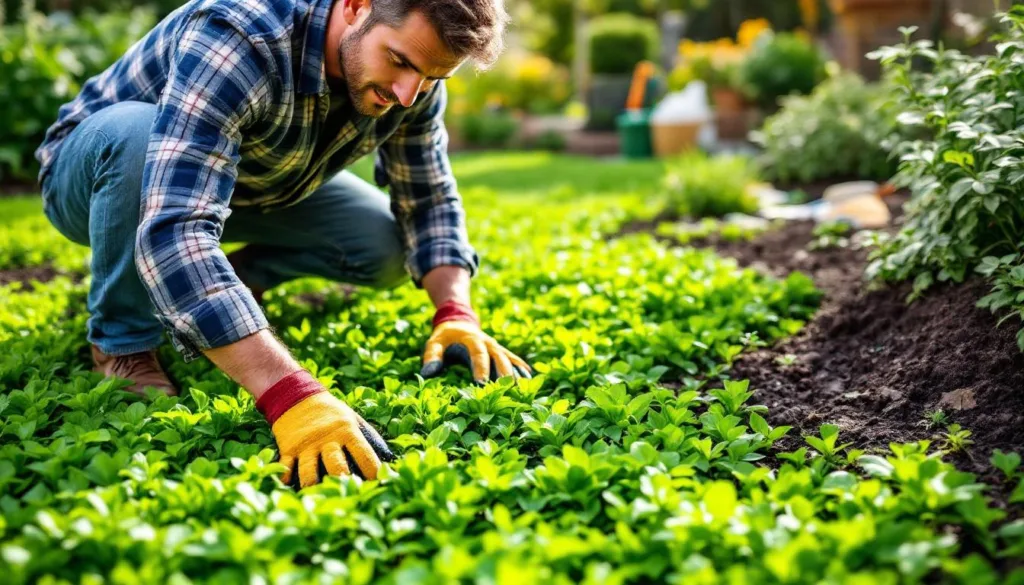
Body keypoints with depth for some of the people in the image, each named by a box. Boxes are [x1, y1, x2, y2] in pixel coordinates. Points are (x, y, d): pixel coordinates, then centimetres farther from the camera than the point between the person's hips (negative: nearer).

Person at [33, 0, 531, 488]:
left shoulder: (412, 73, -20)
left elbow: (428, 199, -7)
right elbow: (173, 229, -51)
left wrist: (456, 314, -25)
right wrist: (289, 394, -60)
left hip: (245, 182, 5)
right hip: (96, 166, -4)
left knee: (386, 249, -13)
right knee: (136, 130, -38)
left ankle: (237, 280, 12)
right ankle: (122, 338, -14)